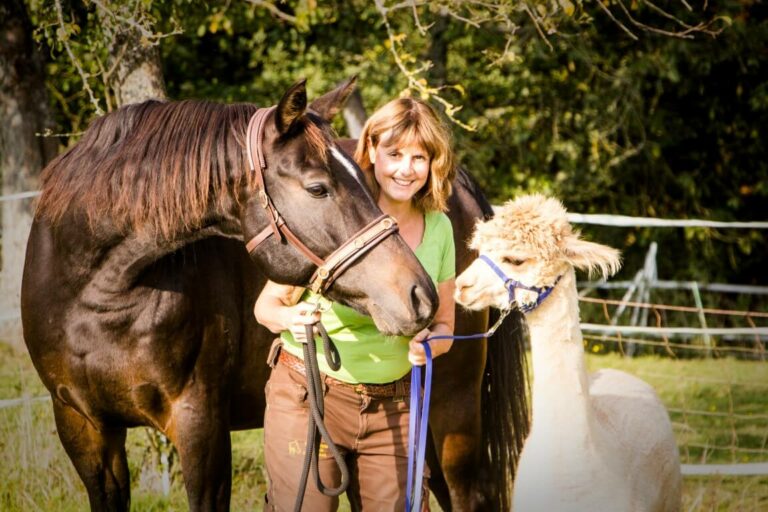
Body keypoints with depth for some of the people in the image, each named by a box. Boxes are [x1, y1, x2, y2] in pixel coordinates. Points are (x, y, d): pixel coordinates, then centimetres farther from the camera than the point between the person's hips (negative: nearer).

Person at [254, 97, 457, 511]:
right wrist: (291, 318, -29)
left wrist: (430, 342, -12)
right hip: (309, 397, -4)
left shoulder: (438, 228, 3)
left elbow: (444, 323, 11)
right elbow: (266, 304, -6)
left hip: (394, 405, 4)